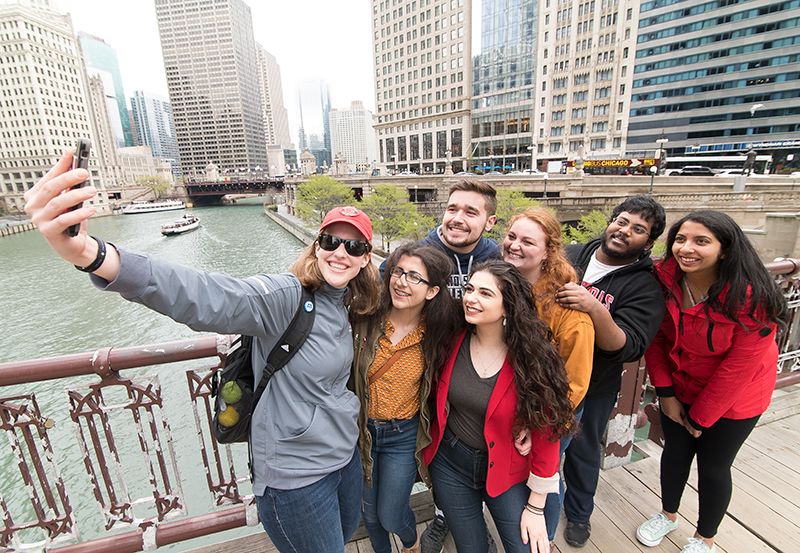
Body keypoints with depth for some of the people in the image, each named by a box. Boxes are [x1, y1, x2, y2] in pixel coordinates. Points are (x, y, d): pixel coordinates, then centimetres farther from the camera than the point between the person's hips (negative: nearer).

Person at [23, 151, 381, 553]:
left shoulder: (348, 305, -3)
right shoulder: (286, 298, -26)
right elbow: (203, 296, -43)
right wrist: (88, 254, -57)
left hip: (346, 457, 8)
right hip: (297, 476, -8)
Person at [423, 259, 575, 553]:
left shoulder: (532, 356, -21)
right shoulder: (453, 341, -13)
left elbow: (545, 433, -13)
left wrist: (536, 508, -6)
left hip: (507, 473, -2)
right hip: (450, 464, 2)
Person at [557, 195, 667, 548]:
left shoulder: (645, 287, -14)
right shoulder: (570, 255, -5)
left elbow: (630, 348, -25)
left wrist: (595, 308, -39)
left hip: (592, 388, -3)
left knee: (582, 451, 21)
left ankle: (578, 513, 51)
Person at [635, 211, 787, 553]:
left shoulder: (752, 297, -28)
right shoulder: (664, 279, -19)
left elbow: (739, 367, -21)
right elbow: (656, 338, -7)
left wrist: (700, 416, -12)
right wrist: (665, 392, -7)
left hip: (733, 396, -3)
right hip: (680, 386, 3)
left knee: (713, 466, 13)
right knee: (675, 451, 19)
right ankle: (668, 515, 47)